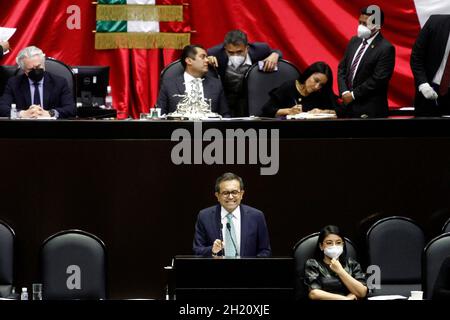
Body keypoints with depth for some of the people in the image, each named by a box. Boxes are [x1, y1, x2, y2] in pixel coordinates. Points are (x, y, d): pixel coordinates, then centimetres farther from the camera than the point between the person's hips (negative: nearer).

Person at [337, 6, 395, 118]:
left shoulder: (386, 48, -13)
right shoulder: (354, 41, 10)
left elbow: (378, 79, -18)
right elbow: (342, 68, 12)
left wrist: (353, 95, -13)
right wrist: (344, 92, -4)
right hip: (348, 106, 6)